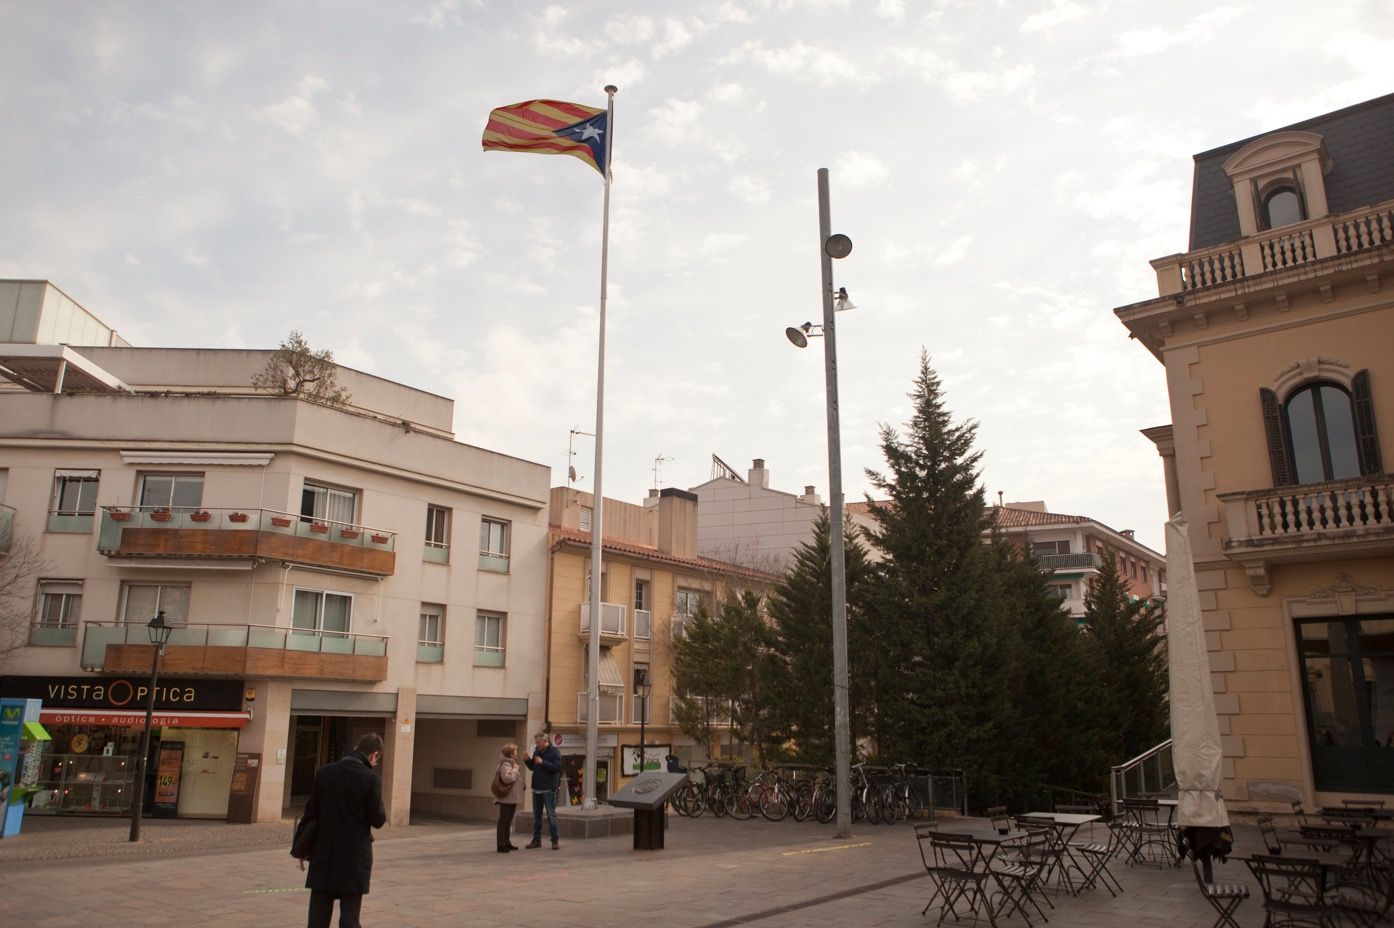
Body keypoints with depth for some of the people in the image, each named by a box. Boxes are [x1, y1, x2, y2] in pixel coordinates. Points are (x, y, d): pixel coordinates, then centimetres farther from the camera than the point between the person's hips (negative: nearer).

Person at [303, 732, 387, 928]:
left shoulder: (324, 773, -2)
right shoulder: (370, 779, -14)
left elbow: (311, 811, 1)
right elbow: (377, 820, -12)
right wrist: (383, 815, 9)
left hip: (324, 854, 4)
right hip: (355, 855, -3)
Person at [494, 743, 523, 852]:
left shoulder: (512, 764, 17)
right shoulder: (505, 765, -16)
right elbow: (507, 778, -30)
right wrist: (515, 769, -21)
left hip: (512, 798, 10)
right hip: (506, 798, -10)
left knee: (508, 820, 16)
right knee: (503, 821, -6)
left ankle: (506, 842, 25)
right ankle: (501, 845, -4)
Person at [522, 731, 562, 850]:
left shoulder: (554, 752, -10)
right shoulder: (537, 751, 9)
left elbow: (557, 767, -21)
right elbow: (532, 767, 16)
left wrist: (542, 762, -23)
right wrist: (527, 760, -2)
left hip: (548, 789, -7)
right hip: (536, 788, 7)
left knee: (551, 815, -2)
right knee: (536, 816, 12)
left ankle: (555, 840, 5)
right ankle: (536, 840, 21)